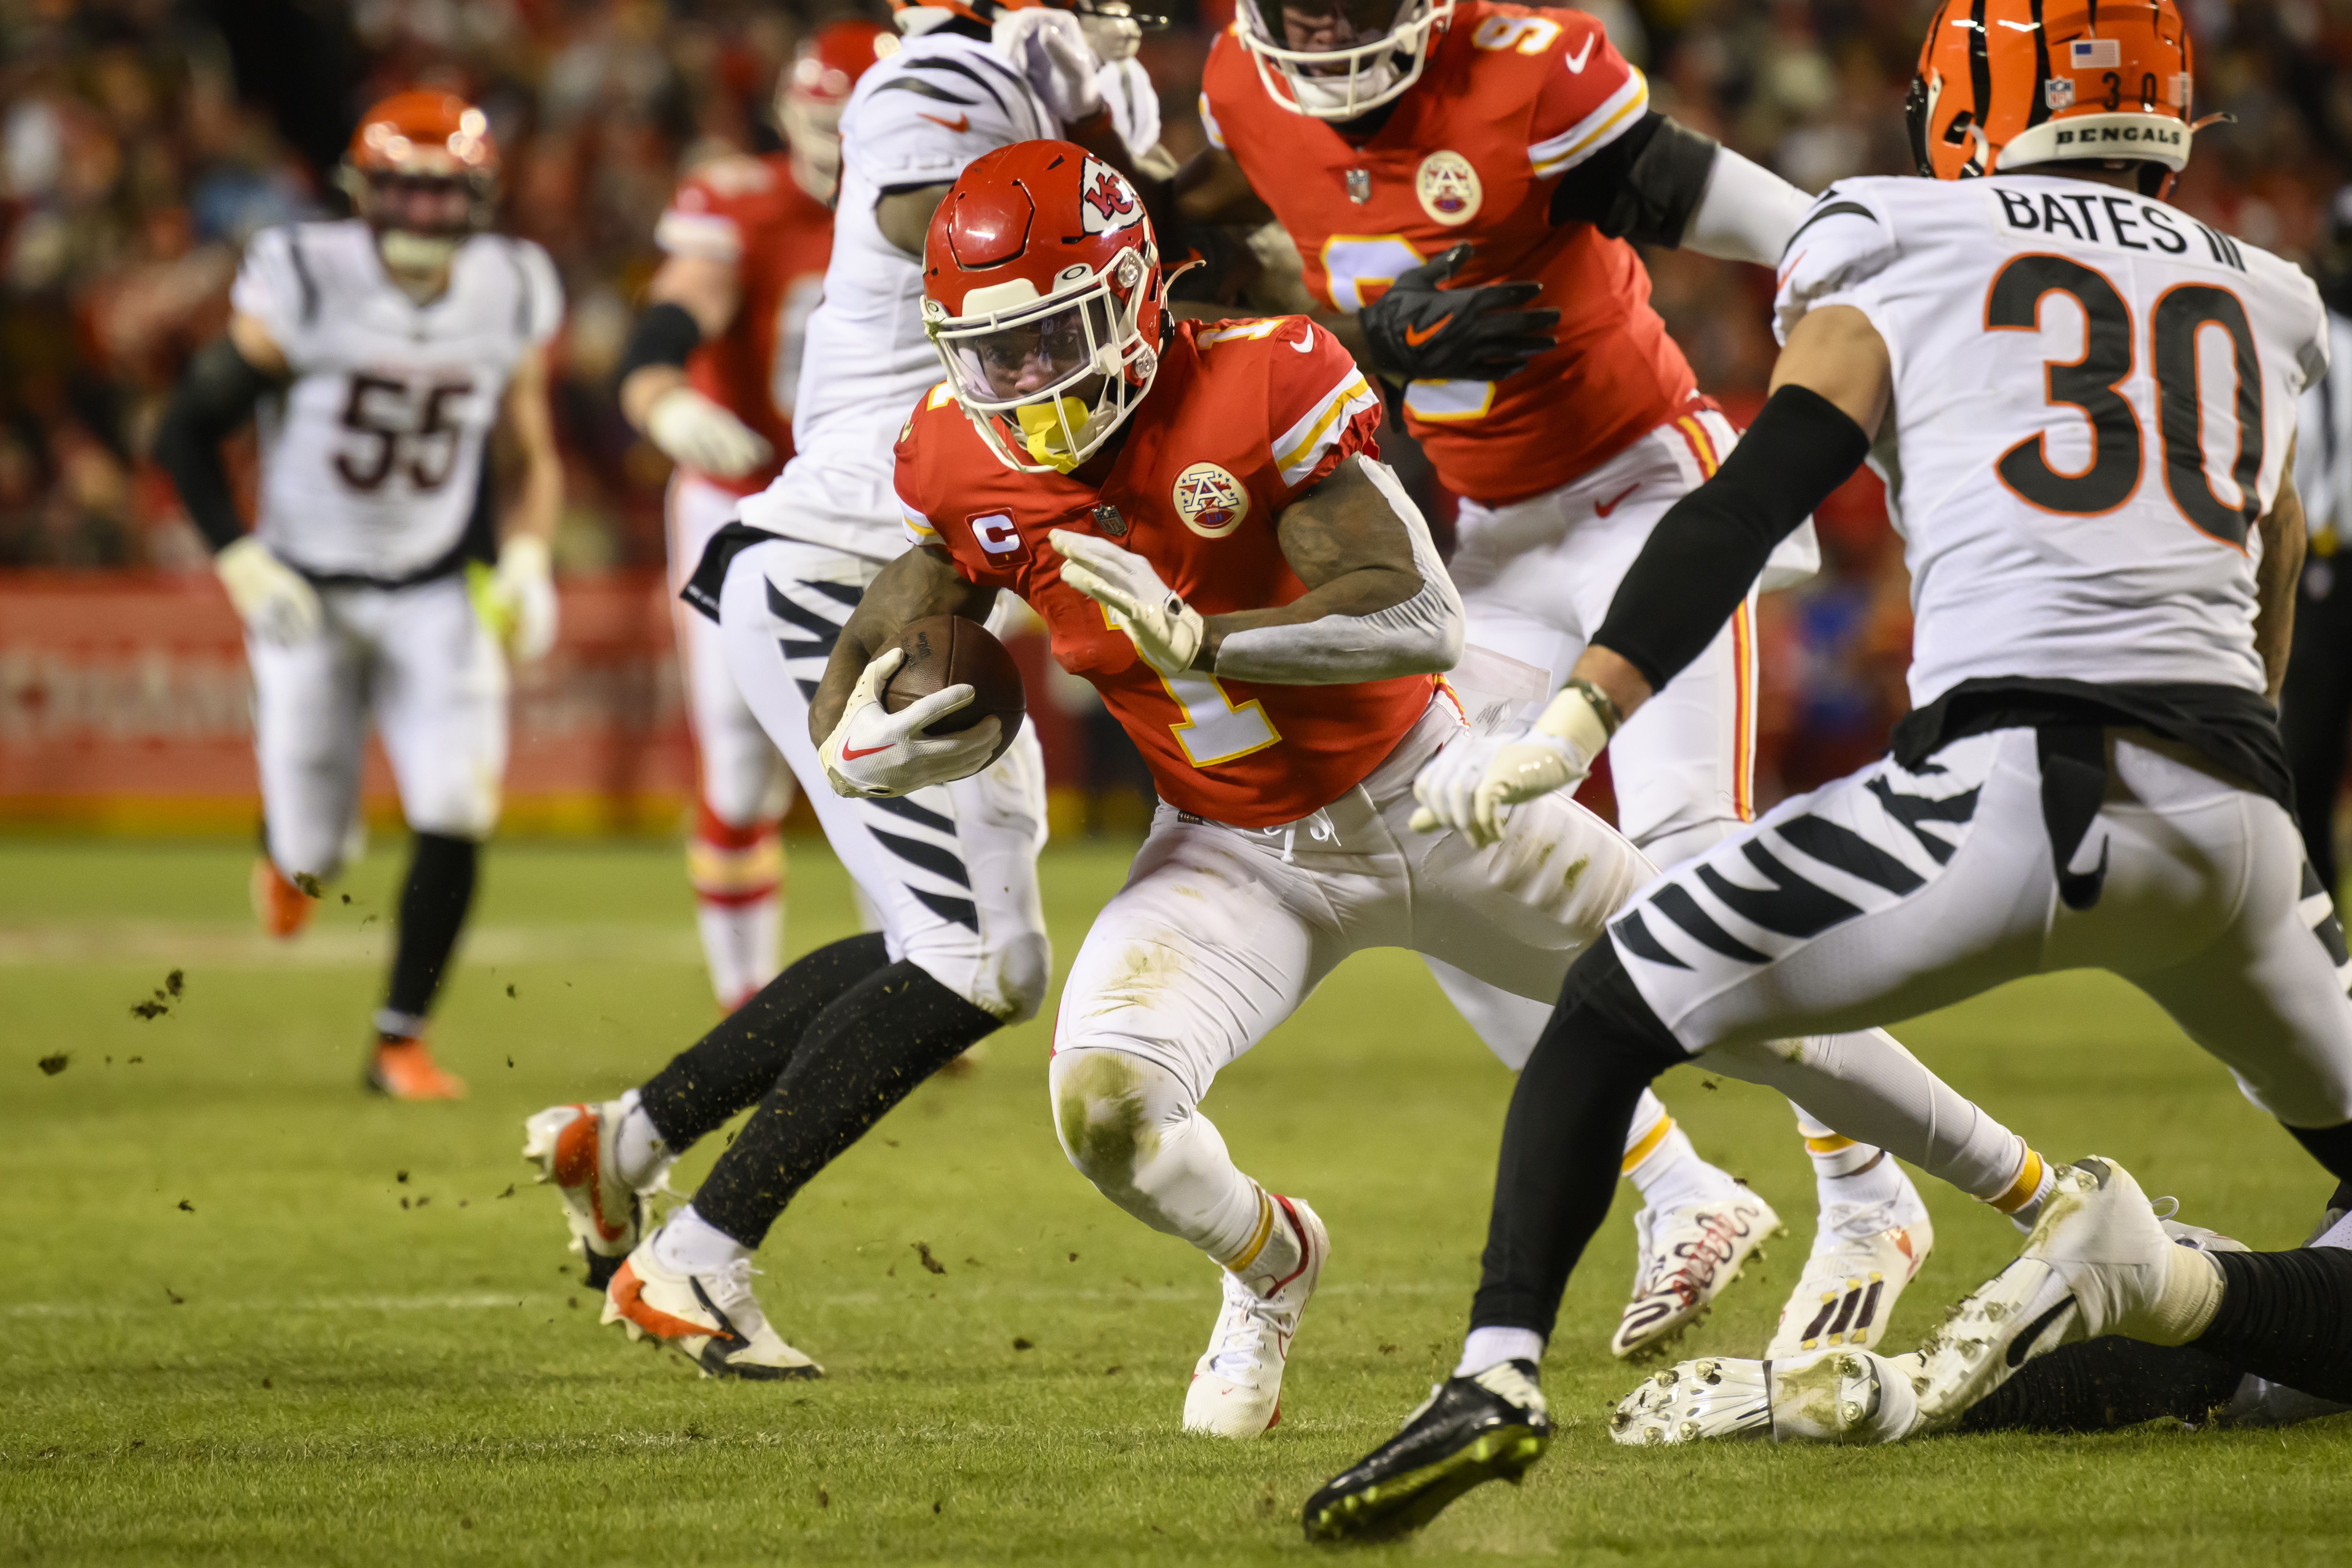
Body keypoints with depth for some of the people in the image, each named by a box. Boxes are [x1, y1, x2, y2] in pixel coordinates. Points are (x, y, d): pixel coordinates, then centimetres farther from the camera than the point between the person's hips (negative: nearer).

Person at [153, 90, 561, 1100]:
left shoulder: (510, 299, -6)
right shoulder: (304, 286, -17)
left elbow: (534, 456, 9)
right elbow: (185, 434, -9)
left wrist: (525, 561, -8)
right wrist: (240, 562, -18)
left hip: (438, 593, 2)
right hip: (309, 590, -2)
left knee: (456, 819, -15)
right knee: (314, 855, 1)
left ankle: (400, 1042, 2)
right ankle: (292, 850, 42)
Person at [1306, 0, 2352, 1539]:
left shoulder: (1905, 262, 12)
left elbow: (1751, 503, 1)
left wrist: (1582, 717, -3)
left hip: (2010, 783, -4)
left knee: (1614, 1010, 5)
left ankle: (1499, 1370, -10)